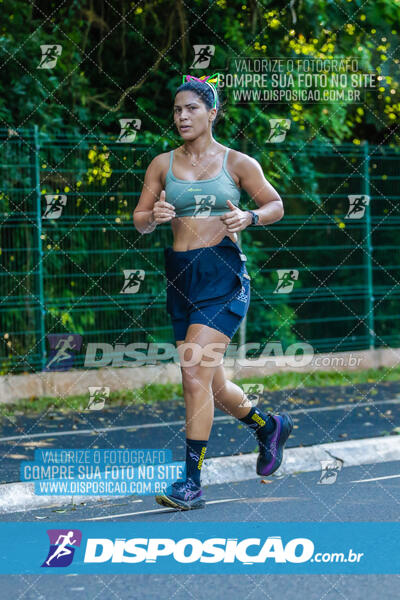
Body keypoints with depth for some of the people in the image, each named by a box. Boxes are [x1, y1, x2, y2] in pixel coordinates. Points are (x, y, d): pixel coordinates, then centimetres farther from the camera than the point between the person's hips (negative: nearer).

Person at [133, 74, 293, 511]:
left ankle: (191, 483, -13)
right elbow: (139, 220, 10)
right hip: (179, 276, 5)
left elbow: (276, 205, 9)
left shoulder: (237, 162, 1)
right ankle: (268, 426, 42)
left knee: (194, 373, -18)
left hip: (223, 276, -5)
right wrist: (153, 217, -13)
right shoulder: (162, 164, 8)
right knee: (211, 384, 13)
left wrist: (248, 218, -12)